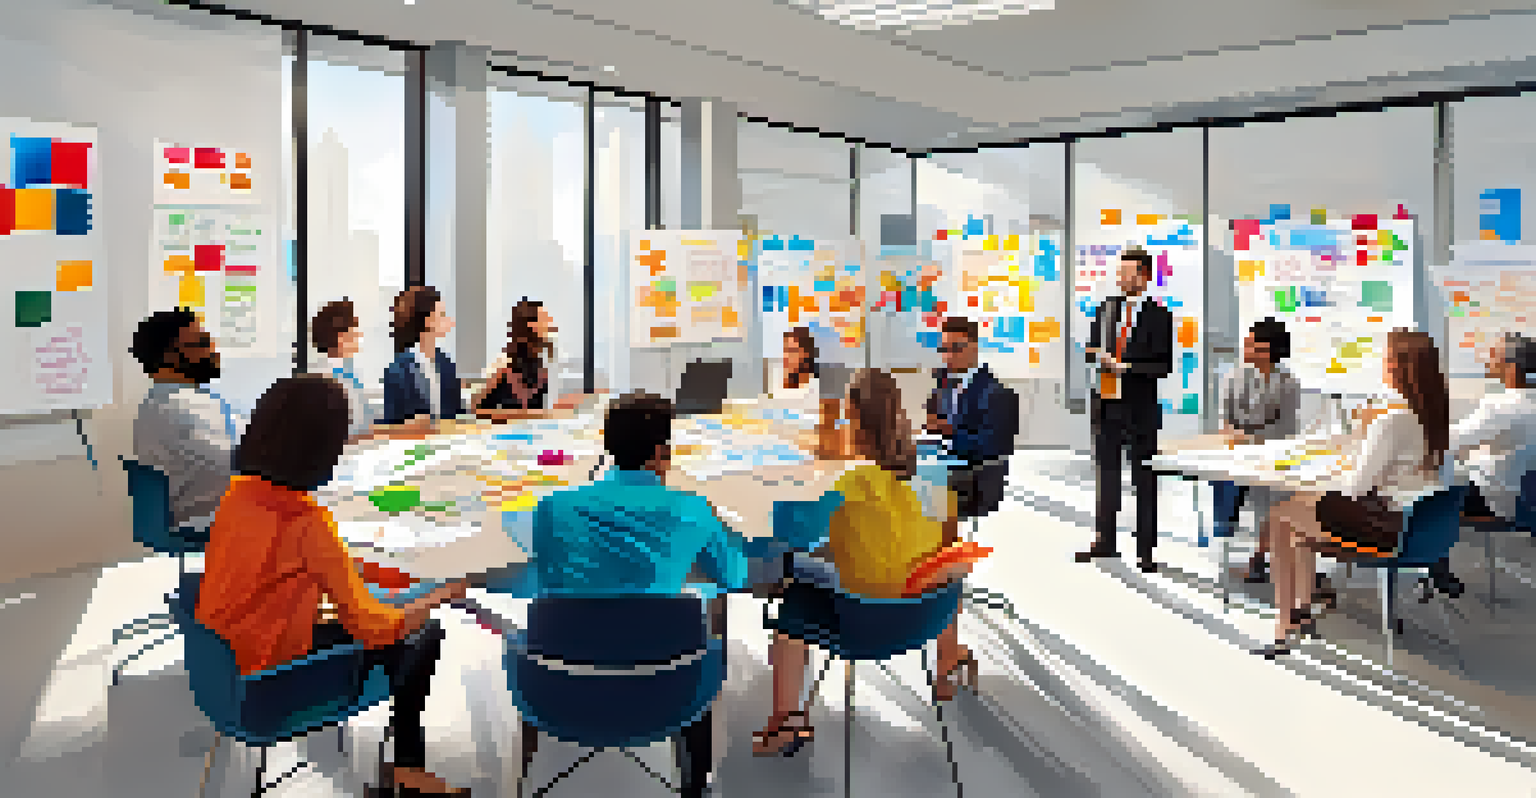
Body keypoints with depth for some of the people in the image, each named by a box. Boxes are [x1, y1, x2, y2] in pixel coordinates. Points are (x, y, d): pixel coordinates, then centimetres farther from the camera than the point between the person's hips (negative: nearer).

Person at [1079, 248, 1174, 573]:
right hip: (1107, 401, 4)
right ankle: (1105, 541, 19)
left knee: (1144, 478, 3)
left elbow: (1164, 366, -9)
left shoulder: (1159, 316, -4)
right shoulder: (1106, 308, 10)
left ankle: (1146, 550, 10)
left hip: (1141, 404, -4)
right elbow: (1092, 348, 14)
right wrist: (1100, 356, -8)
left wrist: (1126, 366, -19)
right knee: (1106, 470, 9)